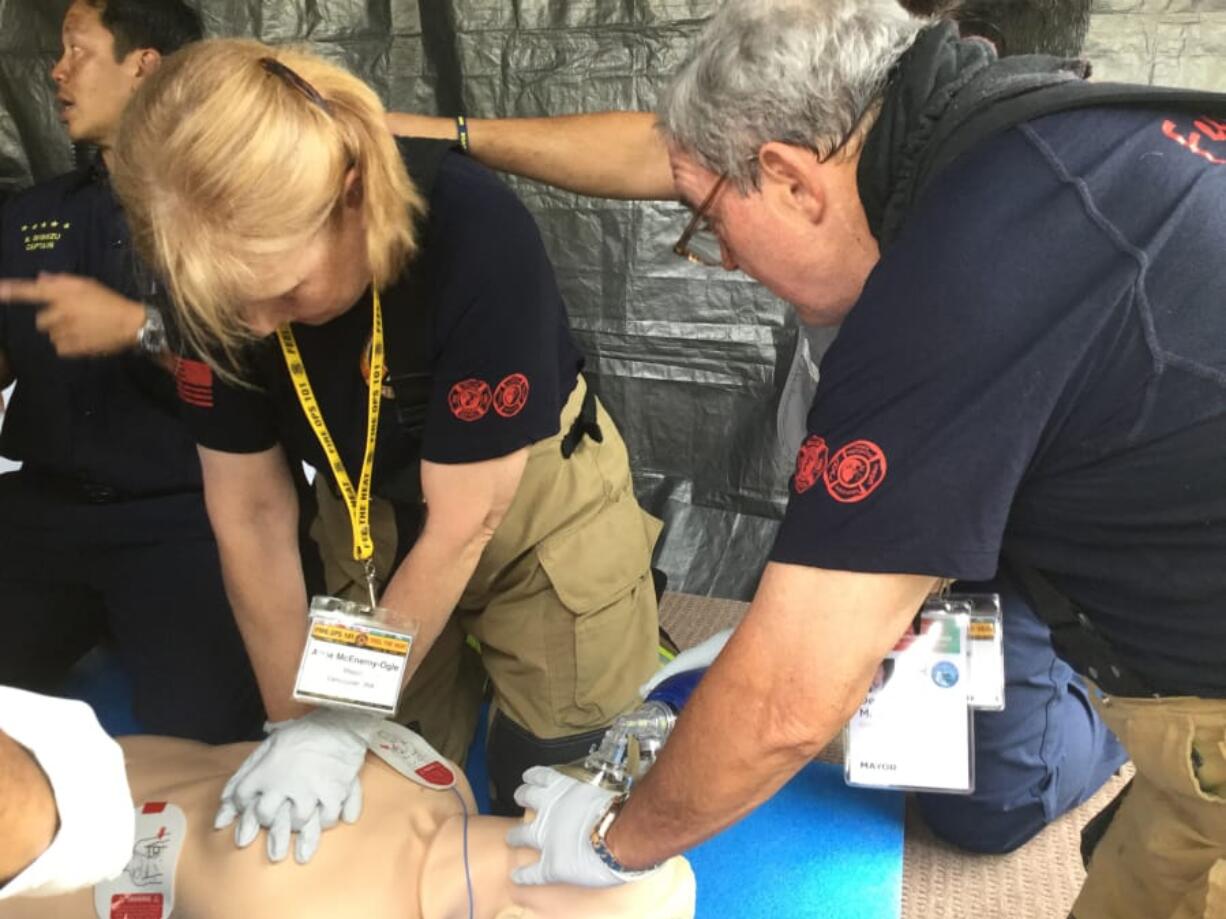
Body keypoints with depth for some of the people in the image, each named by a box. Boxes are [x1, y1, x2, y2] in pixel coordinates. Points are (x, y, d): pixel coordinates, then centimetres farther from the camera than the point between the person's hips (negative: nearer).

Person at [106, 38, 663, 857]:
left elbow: (462, 524, -25)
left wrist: (343, 721, -18)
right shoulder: (227, 268, -20)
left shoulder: (478, 238, -34)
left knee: (541, 770, 6)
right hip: (372, 510, 4)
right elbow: (251, 514, -11)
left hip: (536, 498, -3)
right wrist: (295, 721, -7)